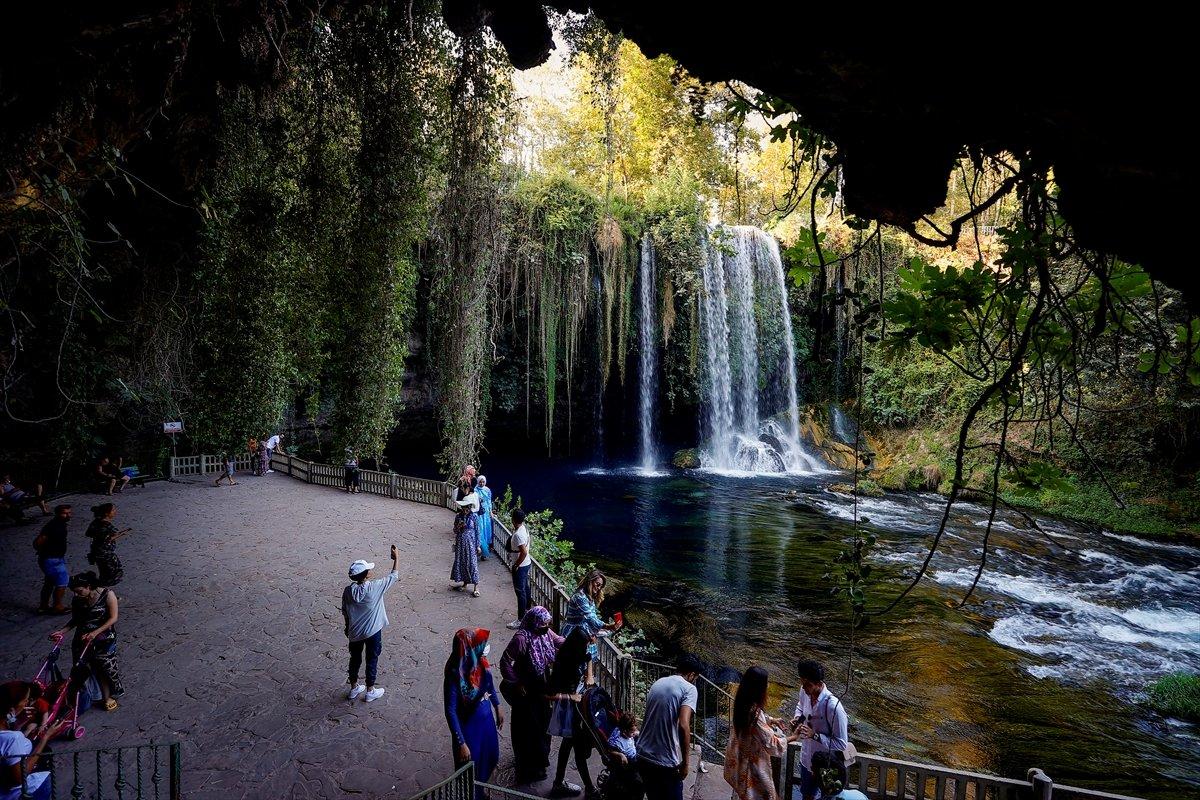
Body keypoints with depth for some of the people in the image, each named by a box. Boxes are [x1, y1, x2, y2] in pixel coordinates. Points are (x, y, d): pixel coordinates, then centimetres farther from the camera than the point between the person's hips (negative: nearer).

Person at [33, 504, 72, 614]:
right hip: (52, 561, -10)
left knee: (50, 582, 20)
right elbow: (37, 544, -26)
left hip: (57, 559, 10)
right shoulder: (52, 527, -26)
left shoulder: (61, 524, 3)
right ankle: (58, 607, 13)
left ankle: (43, 606, 32)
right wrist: (44, 552, -12)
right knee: (62, 582, 0)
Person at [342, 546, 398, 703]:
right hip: (372, 632, -4)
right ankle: (370, 691, 28)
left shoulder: (348, 590, -12)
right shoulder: (375, 587, -24)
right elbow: (394, 576, -12)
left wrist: (348, 627, 18)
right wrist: (396, 558, 0)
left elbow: (345, 612, 2)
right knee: (372, 660, 14)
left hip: (354, 632, 4)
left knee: (355, 659, 22)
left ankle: (354, 688, 38)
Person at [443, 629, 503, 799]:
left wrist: (497, 707, 16)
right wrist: (461, 743, -23)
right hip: (469, 727, -7)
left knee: (489, 759, 28)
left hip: (486, 720, 7)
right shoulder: (455, 676, -34)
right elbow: (451, 712, -26)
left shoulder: (479, 661, -14)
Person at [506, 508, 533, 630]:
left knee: (520, 592, -3)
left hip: (520, 566, -10)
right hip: (527, 564, 10)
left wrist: (516, 565, -20)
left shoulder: (518, 534, -28)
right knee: (525, 587, 25)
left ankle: (521, 620, 4)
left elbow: (524, 552, -30)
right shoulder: (524, 528, 1)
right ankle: (527, 609, 44)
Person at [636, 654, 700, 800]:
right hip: (666, 762, -6)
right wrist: (685, 762, -15)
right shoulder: (689, 688, -9)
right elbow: (683, 725, -22)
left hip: (643, 756, 7)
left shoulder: (657, 683, 12)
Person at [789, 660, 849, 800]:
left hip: (827, 765, -6)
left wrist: (814, 735, -33)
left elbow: (841, 744, -26)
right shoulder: (805, 692, -14)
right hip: (807, 758, 6)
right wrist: (798, 718, -9)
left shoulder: (834, 707, -33)